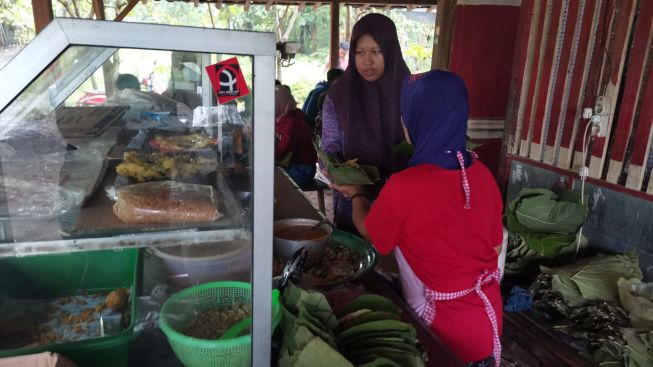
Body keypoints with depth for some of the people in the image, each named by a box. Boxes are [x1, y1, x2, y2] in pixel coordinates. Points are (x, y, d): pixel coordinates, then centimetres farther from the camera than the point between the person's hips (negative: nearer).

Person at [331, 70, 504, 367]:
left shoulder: (404, 187, -28)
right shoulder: (482, 174, -9)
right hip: (489, 318, 6)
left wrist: (355, 194, 13)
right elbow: (495, 246, 4)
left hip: (447, 329, -5)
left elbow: (369, 233, -7)